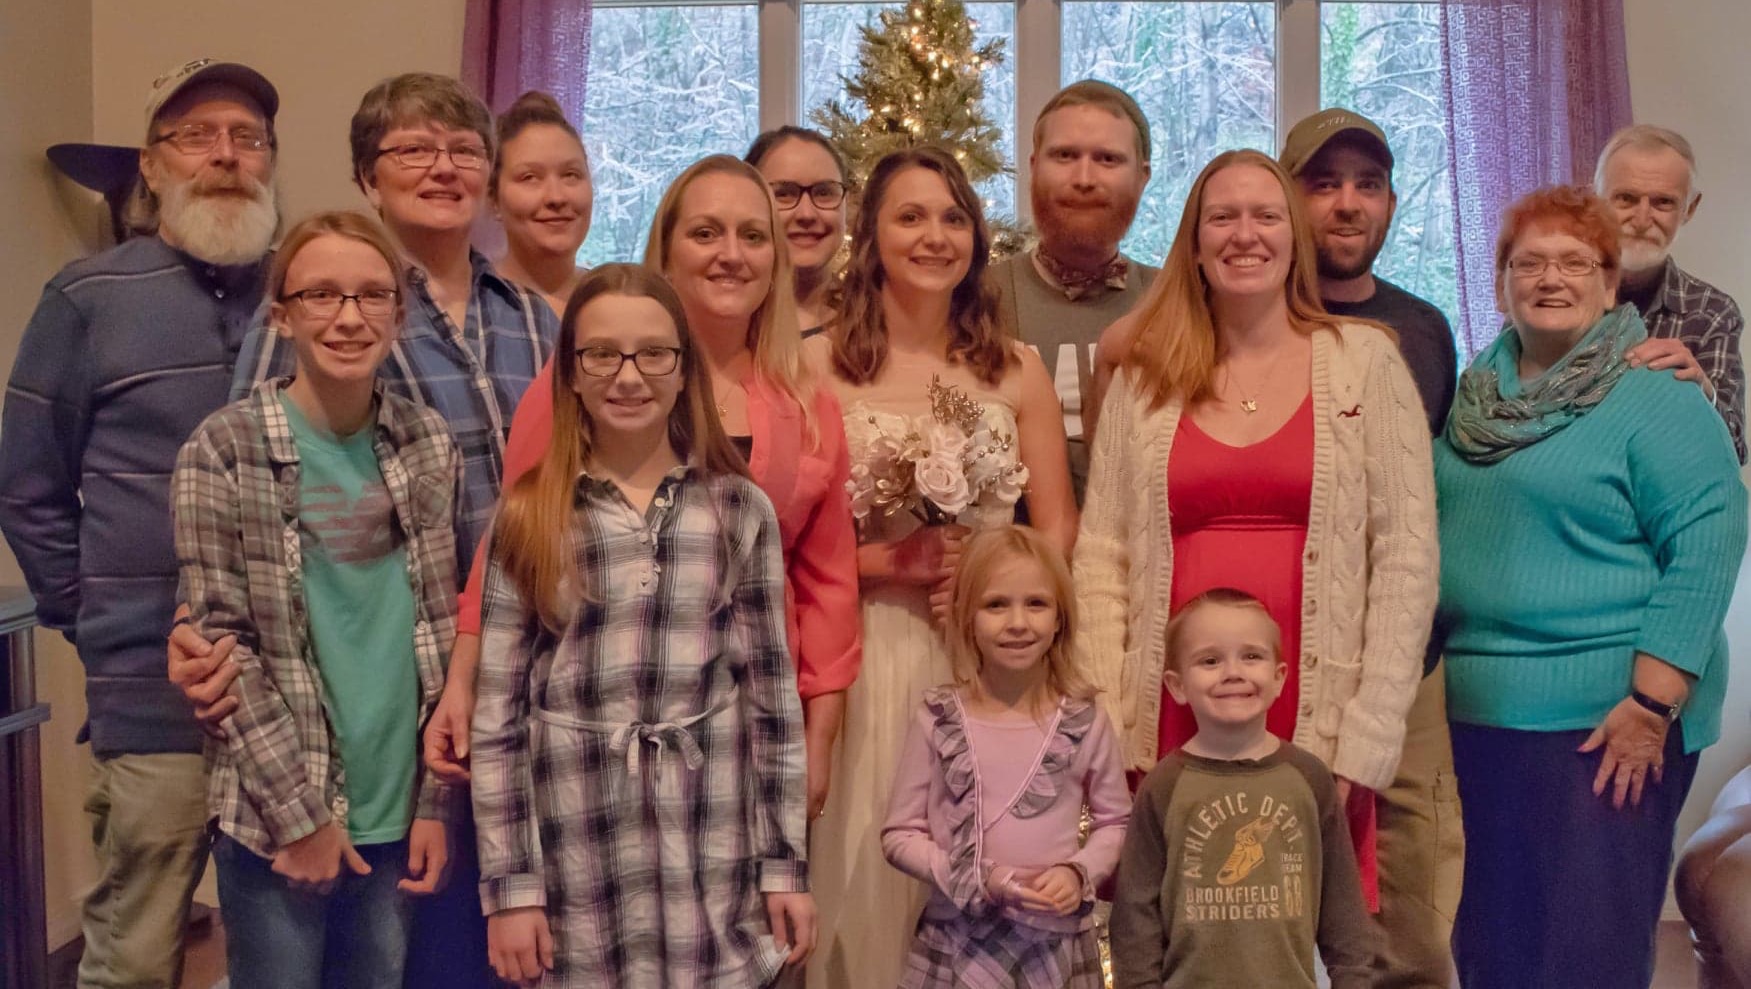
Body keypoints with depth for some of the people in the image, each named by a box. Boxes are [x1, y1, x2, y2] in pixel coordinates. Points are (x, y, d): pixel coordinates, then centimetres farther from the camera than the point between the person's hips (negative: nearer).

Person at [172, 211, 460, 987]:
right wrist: (299, 812, -12)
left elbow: (445, 630, 4)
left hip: (398, 807, 3)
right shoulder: (223, 450, -9)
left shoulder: (428, 443, 2)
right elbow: (222, 645, -10)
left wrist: (436, 800, 1)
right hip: (274, 814, -3)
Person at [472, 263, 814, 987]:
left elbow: (771, 695, 2)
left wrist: (785, 864, 2)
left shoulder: (742, 510, 0)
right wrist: (510, 885, -3)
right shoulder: (528, 518, -1)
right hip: (580, 860, 0)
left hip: (717, 856, 1)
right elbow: (498, 716, 0)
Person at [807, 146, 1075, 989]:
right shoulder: (817, 365, -2)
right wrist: (888, 564, -16)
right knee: (870, 867, 3)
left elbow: (1058, 531, 7)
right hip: (866, 656, -2)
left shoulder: (1016, 370, 7)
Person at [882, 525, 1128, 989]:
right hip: (959, 944, -1)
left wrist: (1079, 873, -10)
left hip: (1060, 944, 1)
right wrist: (978, 880, -15)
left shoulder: (1085, 720, -4)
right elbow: (899, 835, -3)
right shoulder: (938, 719, -7)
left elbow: (1116, 821, 8)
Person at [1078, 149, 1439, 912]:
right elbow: (1102, 557, 5)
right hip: (1173, 725, 1)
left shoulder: (1364, 361, 4)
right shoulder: (1144, 375, 8)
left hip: (1314, 718, -1)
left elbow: (1406, 558, -1)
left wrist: (1364, 745, -8)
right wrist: (1109, 735, -3)